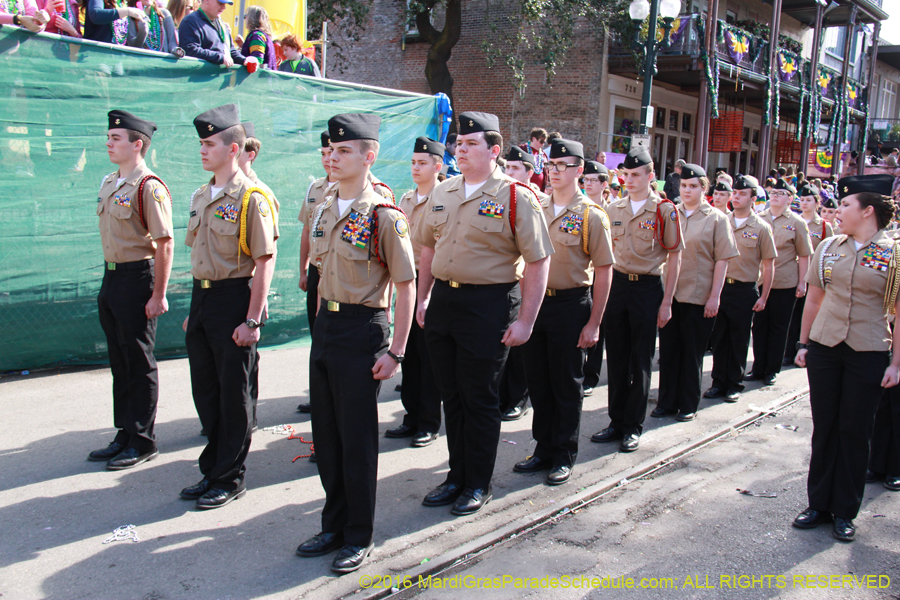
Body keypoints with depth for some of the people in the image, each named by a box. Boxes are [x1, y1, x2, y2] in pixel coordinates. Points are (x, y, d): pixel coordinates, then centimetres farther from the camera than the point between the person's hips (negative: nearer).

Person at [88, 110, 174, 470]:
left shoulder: (149, 187, -15)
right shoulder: (109, 184, 12)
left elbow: (165, 244, -19)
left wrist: (158, 296, -20)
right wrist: (110, 279, 18)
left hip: (137, 278, -9)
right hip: (110, 277, 9)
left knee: (140, 365, 1)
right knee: (120, 363, 15)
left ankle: (143, 442, 13)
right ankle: (125, 436, 27)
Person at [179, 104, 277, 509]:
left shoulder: (252, 198, -12)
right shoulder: (200, 197, 12)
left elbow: (264, 263, -15)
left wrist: (252, 319, -18)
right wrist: (194, 309, 18)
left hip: (233, 299, -8)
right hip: (201, 298, 8)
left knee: (234, 392, 3)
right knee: (205, 389, 14)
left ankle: (230, 477, 16)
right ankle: (212, 470, 28)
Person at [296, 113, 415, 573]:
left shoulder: (384, 216, -12)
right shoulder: (323, 209, 9)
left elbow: (406, 286, -11)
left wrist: (395, 351, -13)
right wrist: (322, 321, 17)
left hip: (362, 329, -7)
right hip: (324, 327, 7)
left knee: (357, 438, 2)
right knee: (326, 433, 14)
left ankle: (359, 537, 19)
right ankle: (334, 525, 30)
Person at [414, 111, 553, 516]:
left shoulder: (516, 197, -10)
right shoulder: (442, 193, 9)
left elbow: (538, 262, -11)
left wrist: (525, 321, -14)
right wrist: (424, 298, 14)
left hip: (489, 304, -6)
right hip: (443, 300, 6)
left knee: (480, 398, 4)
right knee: (451, 395, 14)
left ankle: (478, 485, 21)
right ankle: (457, 477, 30)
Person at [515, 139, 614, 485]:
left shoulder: (592, 216, -6)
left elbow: (604, 271, -7)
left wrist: (594, 323, -10)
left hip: (570, 306, -5)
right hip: (535, 304, 5)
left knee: (566, 385, 5)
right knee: (538, 382, 12)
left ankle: (564, 457, 19)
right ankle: (544, 450, 27)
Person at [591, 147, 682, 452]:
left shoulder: (665, 211, -5)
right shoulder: (614, 209, 7)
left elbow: (674, 257, -4)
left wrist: (667, 302, -7)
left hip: (648, 288, -4)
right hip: (617, 285, 4)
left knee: (640, 361, 4)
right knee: (617, 359, 9)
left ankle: (633, 427, 14)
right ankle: (617, 421, 20)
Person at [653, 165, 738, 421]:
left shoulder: (716, 219, -1)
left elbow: (722, 260, -4)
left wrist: (714, 297, -10)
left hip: (699, 297, -3)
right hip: (668, 293, 3)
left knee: (692, 353, 7)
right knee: (668, 350, 9)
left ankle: (689, 405, 19)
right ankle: (667, 402, 21)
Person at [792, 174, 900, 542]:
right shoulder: (828, 248, 5)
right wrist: (803, 343, 10)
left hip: (868, 354, -3)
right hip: (824, 347, 3)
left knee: (855, 431, 5)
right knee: (824, 427, 8)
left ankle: (845, 512, 18)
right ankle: (819, 504, 21)